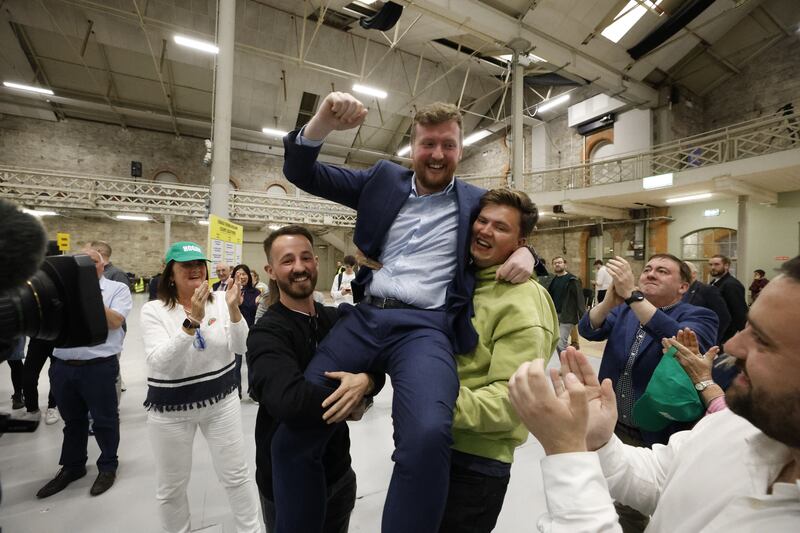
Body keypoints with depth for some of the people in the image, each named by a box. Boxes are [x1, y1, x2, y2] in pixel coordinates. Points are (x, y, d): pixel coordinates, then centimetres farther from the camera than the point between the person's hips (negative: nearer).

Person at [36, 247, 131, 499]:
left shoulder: (117, 288, -1)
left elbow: (114, 321, -13)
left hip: (99, 366, -4)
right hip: (61, 366, 5)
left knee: (104, 419, 8)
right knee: (72, 420, 20)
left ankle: (108, 466, 27)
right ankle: (72, 466, 38)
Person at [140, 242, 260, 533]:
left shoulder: (219, 301, -6)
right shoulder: (153, 310, -11)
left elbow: (241, 347, -12)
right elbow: (158, 362, -23)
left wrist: (233, 309, -27)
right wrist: (192, 321, -35)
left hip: (221, 400, 2)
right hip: (170, 409, -1)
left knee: (236, 475, 13)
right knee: (171, 487, 16)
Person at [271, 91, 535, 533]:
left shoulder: (476, 203, 12)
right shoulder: (383, 179, 14)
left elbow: (513, 234, 25)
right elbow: (300, 173, 13)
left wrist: (523, 252, 0)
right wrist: (322, 122, -7)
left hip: (425, 328, -2)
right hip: (364, 318, 3)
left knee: (427, 437, -32)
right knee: (290, 437, 2)